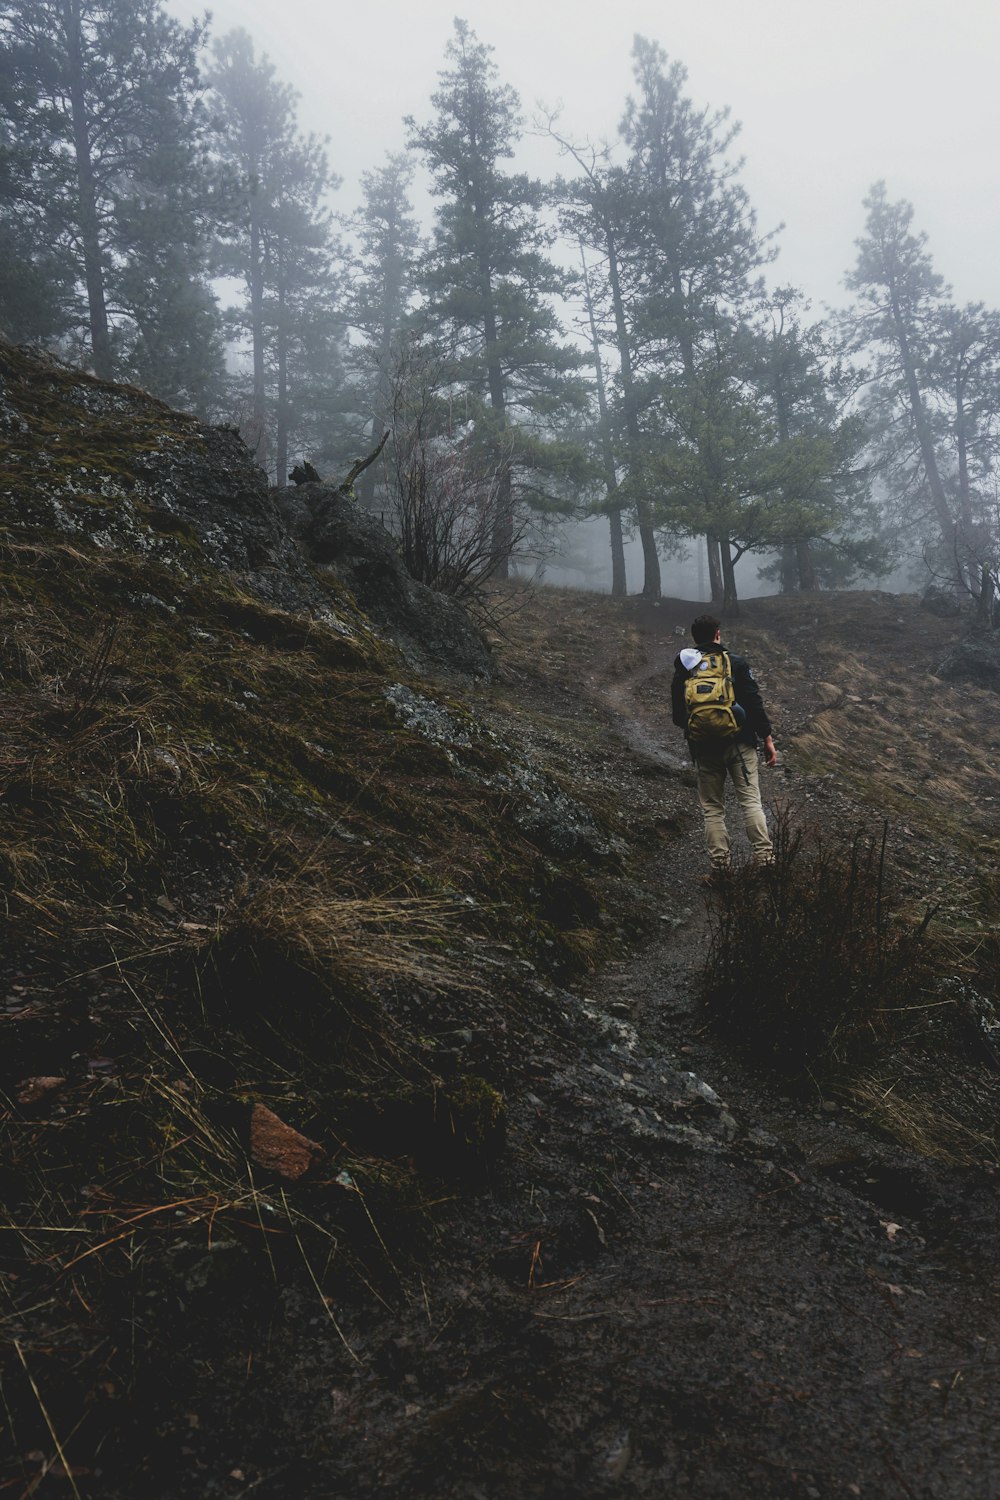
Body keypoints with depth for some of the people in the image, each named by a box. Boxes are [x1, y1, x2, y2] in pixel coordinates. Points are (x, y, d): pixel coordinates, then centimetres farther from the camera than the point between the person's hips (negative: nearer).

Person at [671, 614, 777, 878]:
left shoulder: (683, 670, 3)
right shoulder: (737, 663, -3)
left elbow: (678, 717, 8)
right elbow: (755, 704, -7)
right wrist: (767, 739, -1)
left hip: (704, 748, 1)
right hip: (740, 744, -1)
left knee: (712, 809, 8)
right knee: (750, 801, 1)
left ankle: (720, 867, 6)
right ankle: (764, 859, -6)